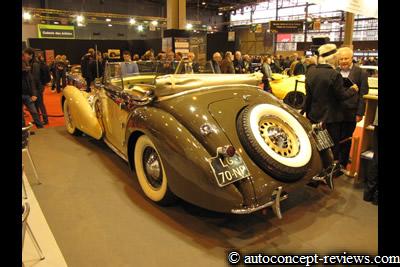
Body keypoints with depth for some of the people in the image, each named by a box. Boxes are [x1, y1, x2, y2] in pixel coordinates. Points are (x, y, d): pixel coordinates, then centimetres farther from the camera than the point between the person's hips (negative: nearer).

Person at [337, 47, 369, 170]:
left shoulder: (361, 73, -2)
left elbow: (363, 95, -4)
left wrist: (360, 113, -8)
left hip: (350, 113, -2)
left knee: (345, 140, 8)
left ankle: (342, 164, 21)